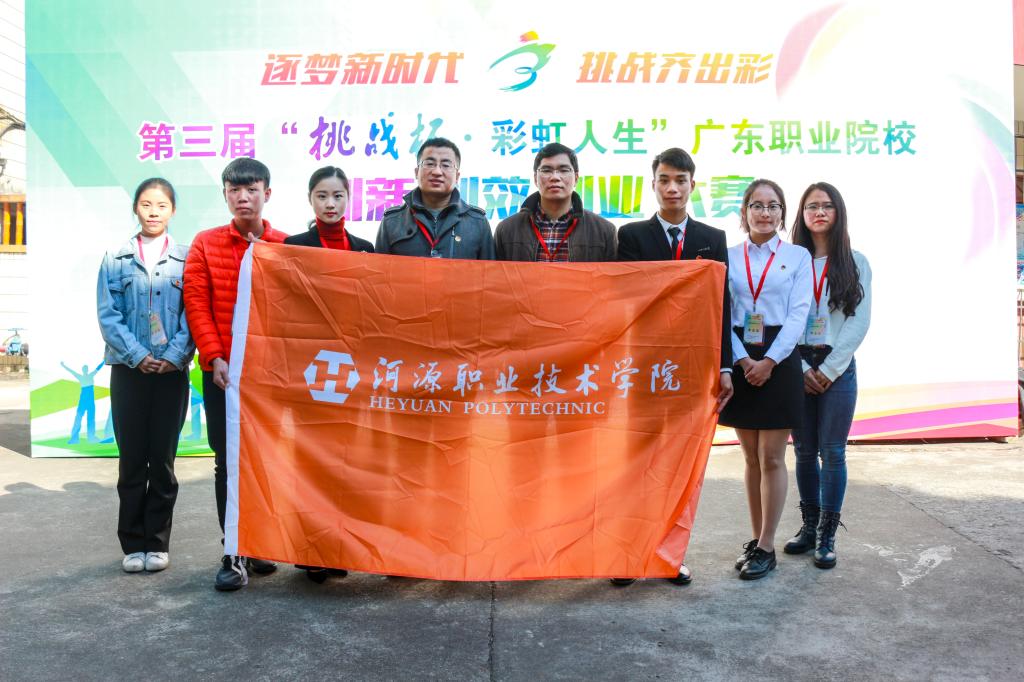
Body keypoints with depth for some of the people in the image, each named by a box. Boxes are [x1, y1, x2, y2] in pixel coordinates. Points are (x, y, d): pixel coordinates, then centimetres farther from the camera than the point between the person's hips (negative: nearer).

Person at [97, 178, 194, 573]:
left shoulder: (187, 259, 3)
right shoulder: (115, 260, 6)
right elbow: (108, 315, 0)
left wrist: (174, 355, -14)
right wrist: (138, 355, -11)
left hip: (172, 372, -1)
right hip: (129, 370, 1)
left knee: (162, 459, 5)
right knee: (131, 459, 5)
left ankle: (157, 543, 15)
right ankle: (133, 544, 15)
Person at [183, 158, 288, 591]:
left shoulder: (286, 246, 3)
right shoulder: (206, 244, 5)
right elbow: (196, 303, 0)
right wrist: (214, 357, -9)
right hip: (223, 371, 0)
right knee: (228, 461, 2)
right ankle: (234, 554, 8)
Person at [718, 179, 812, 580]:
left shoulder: (797, 256, 3)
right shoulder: (729, 257, 7)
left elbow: (799, 314, -5)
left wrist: (769, 361, -14)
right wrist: (741, 360, -11)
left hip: (779, 362, -2)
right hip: (740, 363, 2)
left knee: (771, 458, -1)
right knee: (751, 459, 10)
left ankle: (766, 547, 8)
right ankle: (756, 539, 20)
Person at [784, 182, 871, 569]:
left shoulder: (855, 263, 5)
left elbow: (859, 321, -2)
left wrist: (829, 369, -9)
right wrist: (800, 368, -8)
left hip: (837, 367, -1)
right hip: (797, 367, 1)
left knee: (833, 452, -1)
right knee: (805, 451, 7)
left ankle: (827, 536, 7)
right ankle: (809, 526, 18)